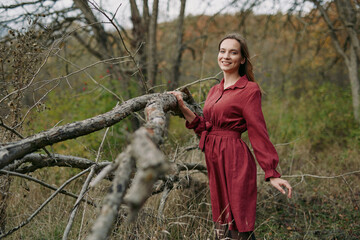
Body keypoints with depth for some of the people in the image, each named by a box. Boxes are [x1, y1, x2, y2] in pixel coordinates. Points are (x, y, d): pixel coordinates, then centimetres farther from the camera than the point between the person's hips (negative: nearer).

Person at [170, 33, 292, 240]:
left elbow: (258, 133, -11)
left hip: (236, 161, -8)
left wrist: (272, 173, -13)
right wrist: (183, 108, 5)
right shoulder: (215, 91, 14)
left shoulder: (249, 90, -8)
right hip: (216, 163, 8)